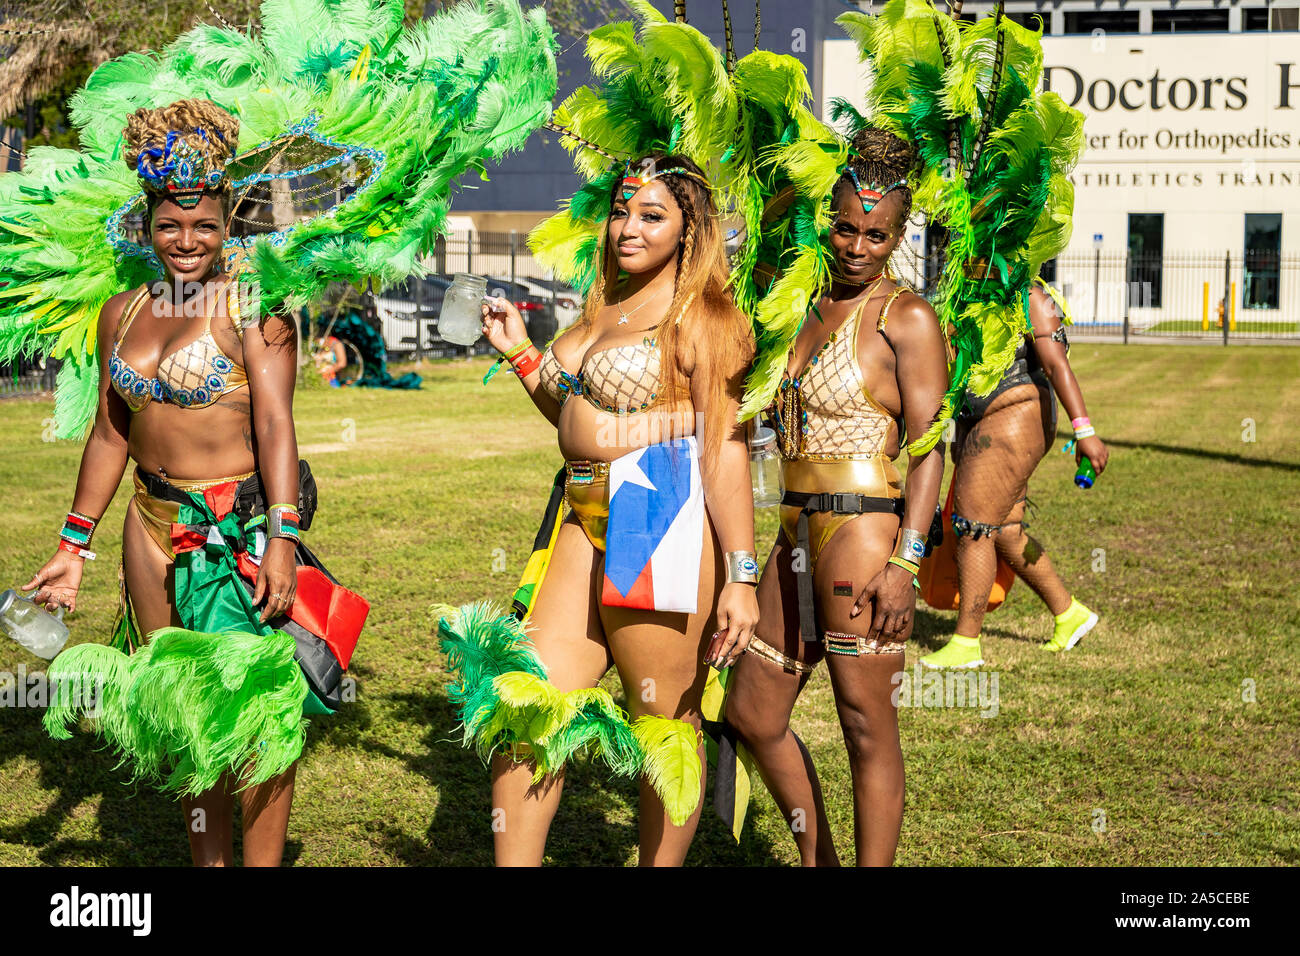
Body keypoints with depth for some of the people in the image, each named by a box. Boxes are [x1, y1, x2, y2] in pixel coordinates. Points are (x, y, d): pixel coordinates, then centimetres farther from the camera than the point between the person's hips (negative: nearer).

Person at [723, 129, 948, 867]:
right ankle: (817, 858, 31)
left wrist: (905, 562, -19)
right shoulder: (812, 307, 15)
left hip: (864, 530, -8)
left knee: (868, 728, 0)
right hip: (799, 536, 8)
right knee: (752, 713, 14)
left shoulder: (907, 318, -7)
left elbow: (930, 447, -12)